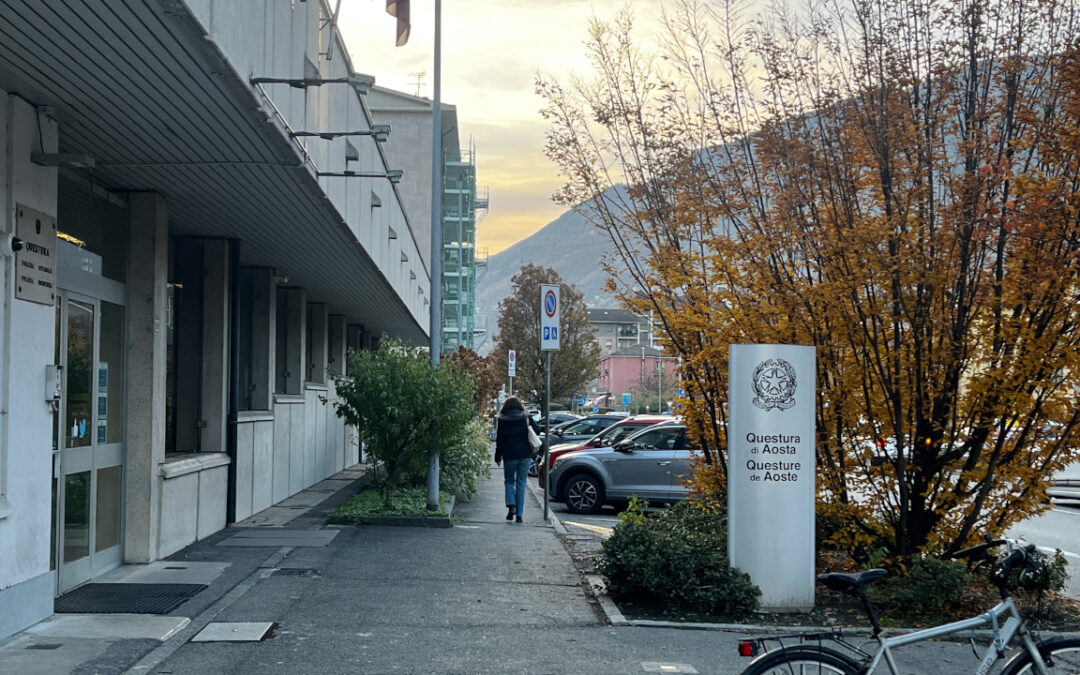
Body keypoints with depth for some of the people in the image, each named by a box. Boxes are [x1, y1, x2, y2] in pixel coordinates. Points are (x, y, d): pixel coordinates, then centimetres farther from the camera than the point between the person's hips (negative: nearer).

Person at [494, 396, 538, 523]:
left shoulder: (502, 420, -2)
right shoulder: (526, 418, 1)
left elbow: (499, 440, -1)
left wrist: (498, 457, 6)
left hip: (509, 456, -1)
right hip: (525, 455, 1)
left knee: (509, 481, 16)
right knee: (521, 483, 6)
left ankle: (511, 505, -7)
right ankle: (519, 514, 3)